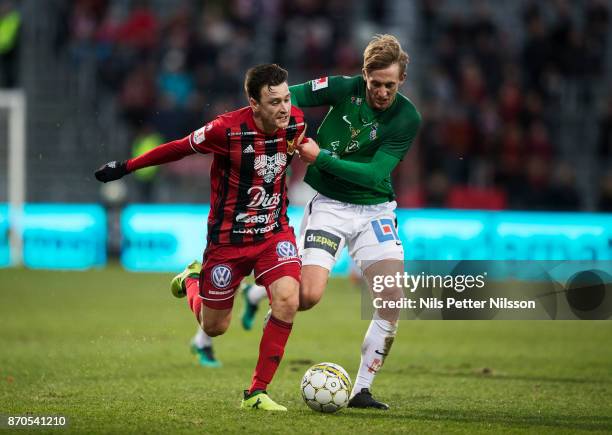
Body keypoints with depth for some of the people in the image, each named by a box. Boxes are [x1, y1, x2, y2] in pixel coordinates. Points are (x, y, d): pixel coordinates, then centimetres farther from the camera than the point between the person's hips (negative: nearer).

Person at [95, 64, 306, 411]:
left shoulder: (295, 123, -12)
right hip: (228, 237, -3)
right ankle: (191, 281, 46)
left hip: (275, 230, 3)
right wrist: (125, 167, 0)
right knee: (214, 327, 10)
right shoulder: (227, 130, -24)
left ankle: (257, 393, -11)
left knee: (287, 300, -23)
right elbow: (179, 148, -9)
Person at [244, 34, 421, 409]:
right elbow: (286, 97, 2)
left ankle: (362, 390, 1)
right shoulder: (344, 89, -8)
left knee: (394, 299, -12)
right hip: (329, 206, -2)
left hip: (375, 211, 2)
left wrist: (321, 157, -20)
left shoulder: (407, 118, -9)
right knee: (308, 297, -20)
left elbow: (375, 173, -17)